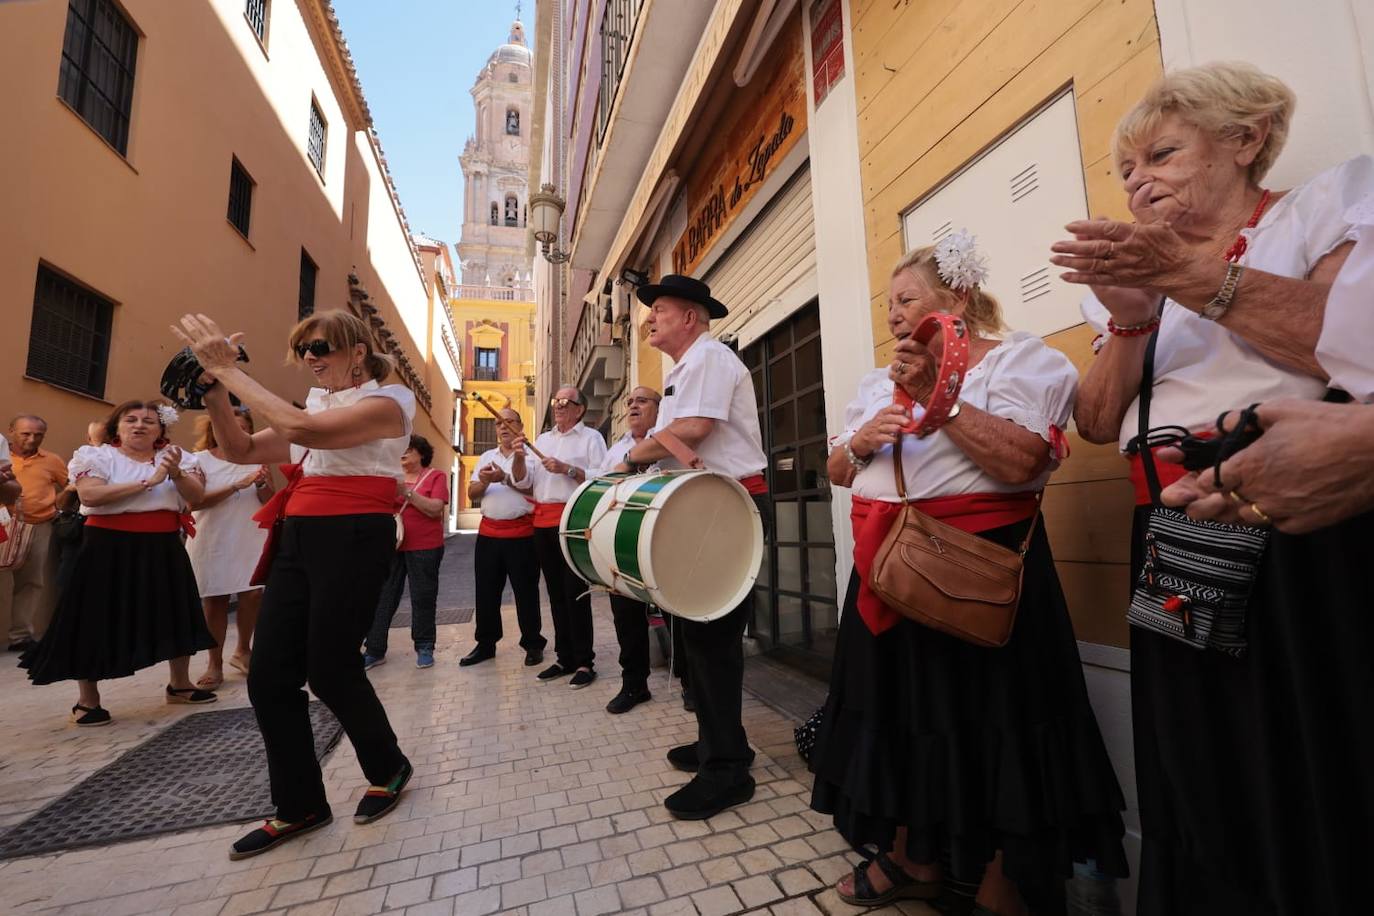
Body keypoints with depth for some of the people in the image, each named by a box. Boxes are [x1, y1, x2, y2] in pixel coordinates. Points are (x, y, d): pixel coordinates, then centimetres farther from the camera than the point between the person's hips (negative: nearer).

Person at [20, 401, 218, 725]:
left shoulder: (176, 457, 5)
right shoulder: (98, 456, -4)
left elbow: (196, 496, -4)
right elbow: (89, 495, -19)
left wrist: (176, 472, -22)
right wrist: (147, 482, -22)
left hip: (163, 547, 4)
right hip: (110, 547, -3)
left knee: (174, 614, 10)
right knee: (100, 620, 1)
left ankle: (179, 685, 26)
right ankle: (87, 700, 18)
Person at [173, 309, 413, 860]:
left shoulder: (386, 402, -7)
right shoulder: (316, 406, 18)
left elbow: (301, 429, -22)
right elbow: (241, 450, 14)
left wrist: (229, 369, -15)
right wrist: (213, 384, 2)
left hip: (353, 539, -8)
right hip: (297, 539, 8)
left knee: (330, 670, 0)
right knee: (269, 675, 6)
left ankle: (388, 768, 27)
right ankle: (300, 805, 24)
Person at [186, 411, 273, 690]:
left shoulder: (254, 459, 5)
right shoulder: (199, 459, -3)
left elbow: (270, 502, 4)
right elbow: (194, 502, -15)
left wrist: (262, 483, -16)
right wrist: (237, 485, -22)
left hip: (250, 539, 2)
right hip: (212, 541, -2)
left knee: (253, 595, -3)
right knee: (214, 601, 4)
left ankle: (243, 651, 19)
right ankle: (215, 664, 15)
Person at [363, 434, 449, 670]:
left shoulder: (435, 476, -1)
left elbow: (435, 510, -12)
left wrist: (406, 492, -18)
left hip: (424, 548, -4)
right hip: (391, 545, 4)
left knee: (422, 597, 4)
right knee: (383, 597, 5)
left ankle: (424, 648, 15)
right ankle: (375, 650, 15)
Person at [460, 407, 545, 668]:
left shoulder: (529, 455, -2)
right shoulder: (486, 457, 14)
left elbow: (523, 483, -18)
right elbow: (472, 493, 7)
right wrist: (484, 481, -12)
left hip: (521, 533, -5)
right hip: (488, 532, 5)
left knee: (526, 592, 3)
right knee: (486, 592, 12)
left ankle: (533, 644, 17)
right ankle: (485, 644, 26)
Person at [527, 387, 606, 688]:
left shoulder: (591, 437, 1)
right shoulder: (542, 439, 20)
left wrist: (567, 469, -18)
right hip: (543, 521, 6)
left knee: (575, 592, -5)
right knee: (555, 592, 10)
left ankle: (584, 662, 3)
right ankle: (565, 657, 19)